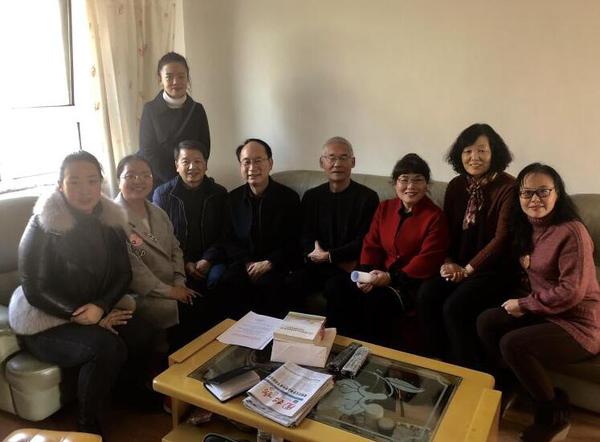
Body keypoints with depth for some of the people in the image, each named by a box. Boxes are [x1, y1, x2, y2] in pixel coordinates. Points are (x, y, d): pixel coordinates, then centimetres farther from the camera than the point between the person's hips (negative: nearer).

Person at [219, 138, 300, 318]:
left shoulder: (289, 197, 0)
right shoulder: (233, 198, 8)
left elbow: (293, 242, -1)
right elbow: (228, 239, 10)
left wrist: (269, 263, -14)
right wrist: (247, 263, -7)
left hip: (276, 265, -2)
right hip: (243, 263, 2)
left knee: (269, 285, -32)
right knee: (228, 283, -28)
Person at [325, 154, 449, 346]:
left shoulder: (435, 216, -6)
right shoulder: (384, 208, 12)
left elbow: (427, 260, -14)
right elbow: (371, 244, 8)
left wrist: (391, 278, -22)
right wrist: (366, 273, -11)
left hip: (412, 282, -5)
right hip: (379, 276, 5)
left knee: (377, 300, -33)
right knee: (336, 288, -17)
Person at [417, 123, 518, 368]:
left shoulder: (508, 188, -10)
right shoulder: (456, 186, 8)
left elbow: (501, 239, -13)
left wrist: (468, 269, -14)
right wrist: (449, 262, -5)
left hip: (495, 268, -5)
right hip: (459, 266, 5)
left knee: (454, 307, -26)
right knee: (426, 295, -20)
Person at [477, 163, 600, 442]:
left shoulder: (571, 231, -21)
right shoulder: (528, 228, 4)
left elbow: (572, 292, -24)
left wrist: (523, 304, -15)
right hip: (544, 312, 8)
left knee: (512, 344, -24)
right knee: (486, 321, -4)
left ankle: (554, 414, 1)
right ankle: (504, 389, 14)